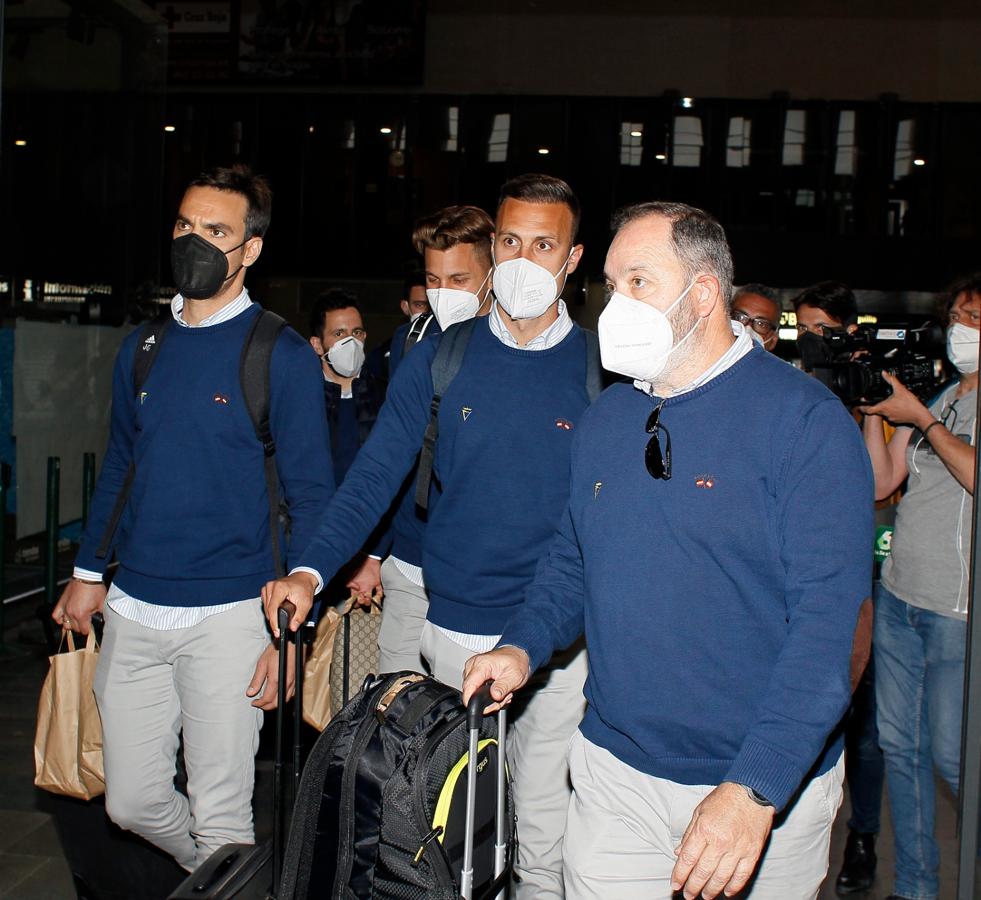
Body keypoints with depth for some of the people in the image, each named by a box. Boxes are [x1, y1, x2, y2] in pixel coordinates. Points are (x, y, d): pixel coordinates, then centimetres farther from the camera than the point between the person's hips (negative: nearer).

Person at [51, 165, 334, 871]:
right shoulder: (143, 348, 9)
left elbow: (312, 497, -6)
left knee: (221, 817, 4)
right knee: (132, 802, 13)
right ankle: (212, 877, 41)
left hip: (227, 618, -5)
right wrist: (88, 572, 13)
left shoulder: (283, 355, -7)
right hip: (132, 611, 5)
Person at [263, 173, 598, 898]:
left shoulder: (600, 369, -4)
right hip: (451, 627, 2)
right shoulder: (441, 359, -2)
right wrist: (311, 571, -17)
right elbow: (376, 475, -4)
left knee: (542, 818, 12)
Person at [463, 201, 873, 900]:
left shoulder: (804, 418, -14)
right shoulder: (606, 419, 5)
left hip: (769, 788, -4)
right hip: (613, 770, 5)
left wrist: (755, 791, -27)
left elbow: (827, 620, -20)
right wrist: (523, 645, -3)